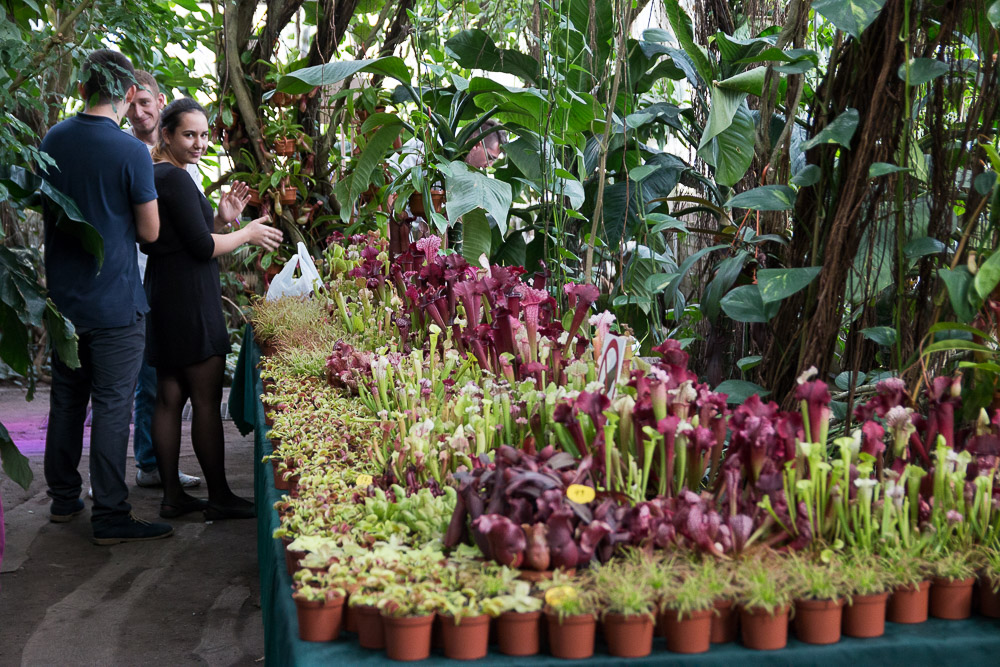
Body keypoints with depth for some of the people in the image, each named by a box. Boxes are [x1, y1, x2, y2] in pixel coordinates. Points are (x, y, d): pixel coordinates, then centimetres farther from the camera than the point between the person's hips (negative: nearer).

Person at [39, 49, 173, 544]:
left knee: (66, 399, 17)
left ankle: (63, 498, 29)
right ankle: (110, 516, 4)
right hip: (114, 301, -6)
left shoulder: (53, 140, 3)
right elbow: (150, 231, -9)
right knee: (112, 407, -1)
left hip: (63, 297, 6)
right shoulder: (132, 152, -16)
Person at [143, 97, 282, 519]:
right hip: (189, 301, -10)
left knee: (170, 398, 10)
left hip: (164, 300, 10)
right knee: (206, 401, -3)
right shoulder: (175, 178, -15)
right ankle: (219, 498, 4)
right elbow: (203, 248, -16)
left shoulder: (154, 176, 15)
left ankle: (172, 496, 17)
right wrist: (249, 234, -3)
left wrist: (222, 219, 11)